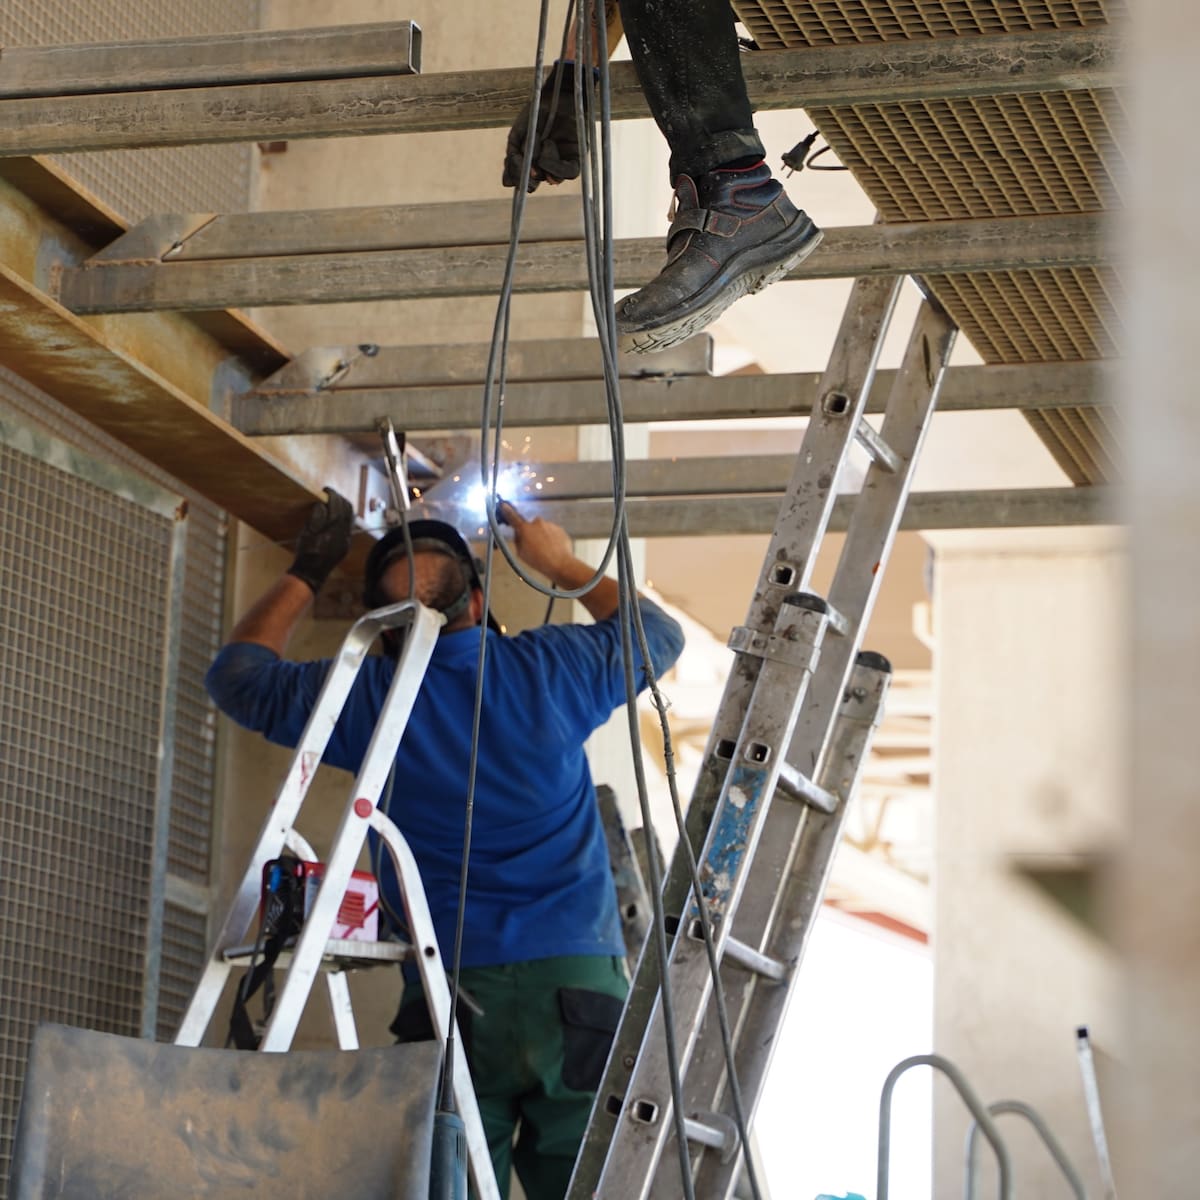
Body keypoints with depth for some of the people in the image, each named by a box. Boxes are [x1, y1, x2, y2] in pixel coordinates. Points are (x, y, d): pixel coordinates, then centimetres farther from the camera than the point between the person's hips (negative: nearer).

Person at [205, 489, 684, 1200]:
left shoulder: (366, 698, 5)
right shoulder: (552, 667, 6)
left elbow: (237, 674, 23)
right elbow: (661, 635, 27)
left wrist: (307, 573, 31)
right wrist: (566, 566, 37)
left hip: (453, 997, 0)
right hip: (579, 979, 0)